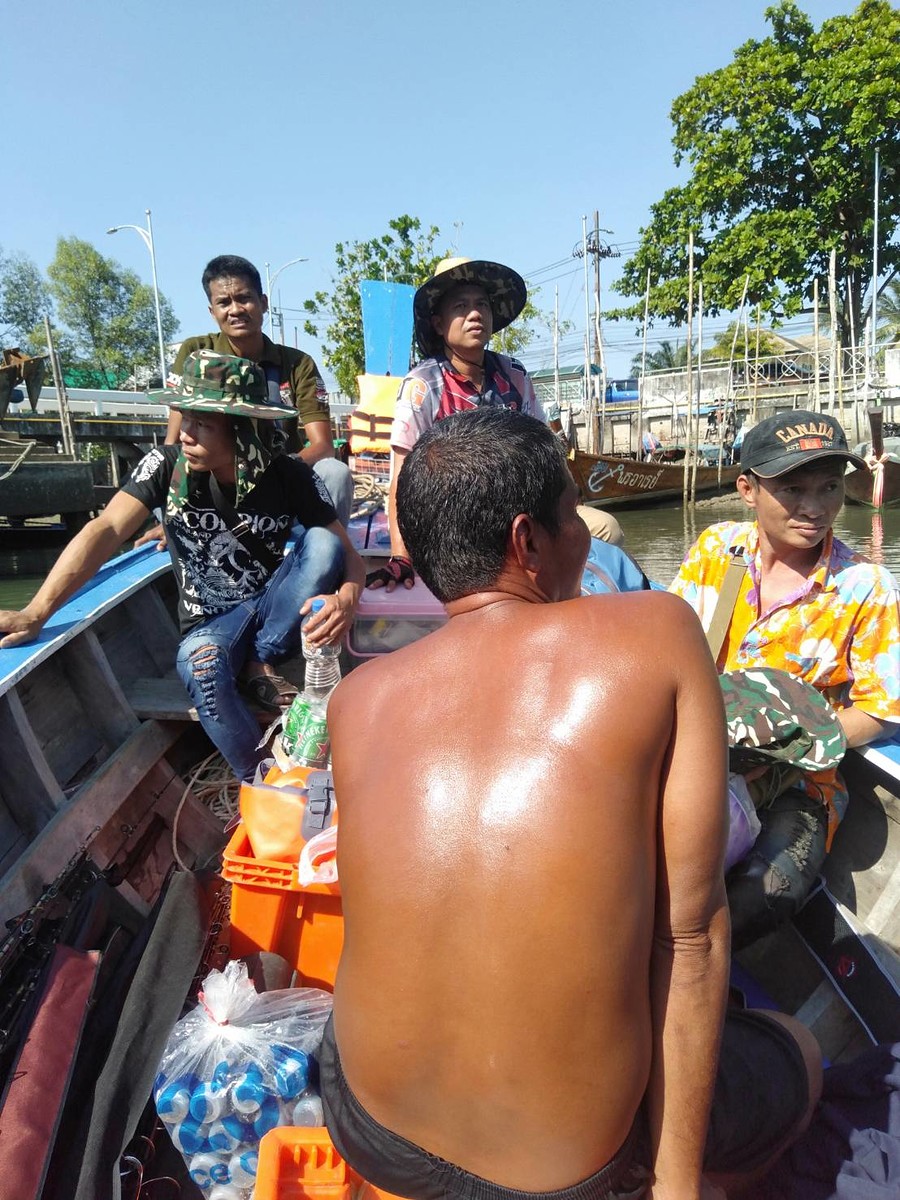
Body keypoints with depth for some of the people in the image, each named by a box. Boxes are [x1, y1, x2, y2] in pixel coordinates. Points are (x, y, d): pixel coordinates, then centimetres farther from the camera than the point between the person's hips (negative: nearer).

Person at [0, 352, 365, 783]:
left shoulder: (291, 477, -13)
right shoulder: (168, 465, -14)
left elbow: (347, 555, -13)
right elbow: (107, 529, -26)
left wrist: (346, 599, -38)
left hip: (273, 609, 2)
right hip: (211, 621, -1)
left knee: (322, 542, -25)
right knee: (200, 666, -37)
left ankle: (258, 666, -10)